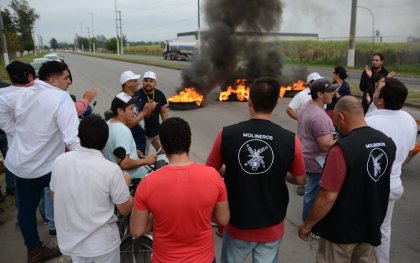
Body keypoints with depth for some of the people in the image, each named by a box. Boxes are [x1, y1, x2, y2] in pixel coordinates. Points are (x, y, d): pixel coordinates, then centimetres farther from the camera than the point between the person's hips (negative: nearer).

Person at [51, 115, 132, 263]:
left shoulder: (60, 161, -10)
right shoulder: (111, 169, -23)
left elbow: (54, 197, 7)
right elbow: (125, 210, -12)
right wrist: (125, 183, 4)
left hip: (70, 240, 4)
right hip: (102, 243, -4)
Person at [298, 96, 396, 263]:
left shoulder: (342, 149, -28)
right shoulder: (387, 142, -5)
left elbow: (328, 197, -25)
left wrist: (308, 224, -12)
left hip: (341, 229, -6)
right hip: (372, 225, 6)